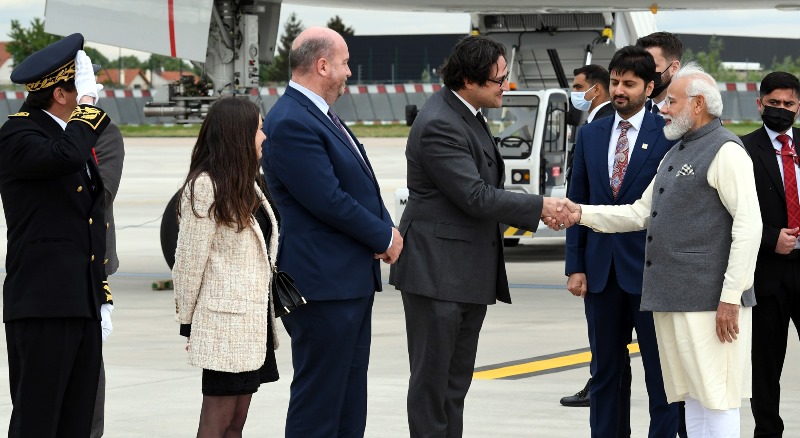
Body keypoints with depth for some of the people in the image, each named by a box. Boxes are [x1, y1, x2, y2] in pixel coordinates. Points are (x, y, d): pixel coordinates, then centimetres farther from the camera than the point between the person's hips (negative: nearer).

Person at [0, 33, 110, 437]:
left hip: (83, 305, 9)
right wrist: (88, 105, -15)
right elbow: (65, 156, -31)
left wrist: (100, 290, 23)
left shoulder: (73, 131, 19)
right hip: (42, 305, -9)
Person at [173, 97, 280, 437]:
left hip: (253, 318, 9)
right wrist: (187, 323, -7)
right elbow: (188, 260, -11)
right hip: (225, 321, -9)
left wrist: (267, 319, 14)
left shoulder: (246, 186, 16)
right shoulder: (205, 187, -12)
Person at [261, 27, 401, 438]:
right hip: (323, 283, -10)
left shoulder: (319, 115, 15)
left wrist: (387, 229, 0)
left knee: (349, 403, 14)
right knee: (318, 403, -5)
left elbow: (360, 185, 19)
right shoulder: (291, 123, -18)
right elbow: (328, 200, -21)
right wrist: (384, 236, -8)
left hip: (353, 280, 11)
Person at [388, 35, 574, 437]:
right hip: (437, 271, -10)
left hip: (470, 271, 10)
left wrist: (519, 216, 11)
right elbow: (475, 196, -22)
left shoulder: (466, 113, 11)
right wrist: (539, 207, -15)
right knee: (432, 379, -2)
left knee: (456, 384, 12)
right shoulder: (438, 125, -20)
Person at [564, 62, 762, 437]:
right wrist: (583, 214, 11)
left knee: (715, 398, -7)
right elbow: (641, 213, 22)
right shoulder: (675, 154, 20)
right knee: (692, 397, 12)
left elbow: (749, 226, -17)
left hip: (708, 303, -9)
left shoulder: (725, 151, -10)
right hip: (673, 300, 9)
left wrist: (731, 297, -20)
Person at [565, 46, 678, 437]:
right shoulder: (590, 135, 9)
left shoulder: (670, 136, -4)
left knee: (660, 372, 2)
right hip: (601, 269, 4)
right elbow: (578, 203, 10)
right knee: (606, 371, 11)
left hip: (650, 270, -4)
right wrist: (575, 265, 4)